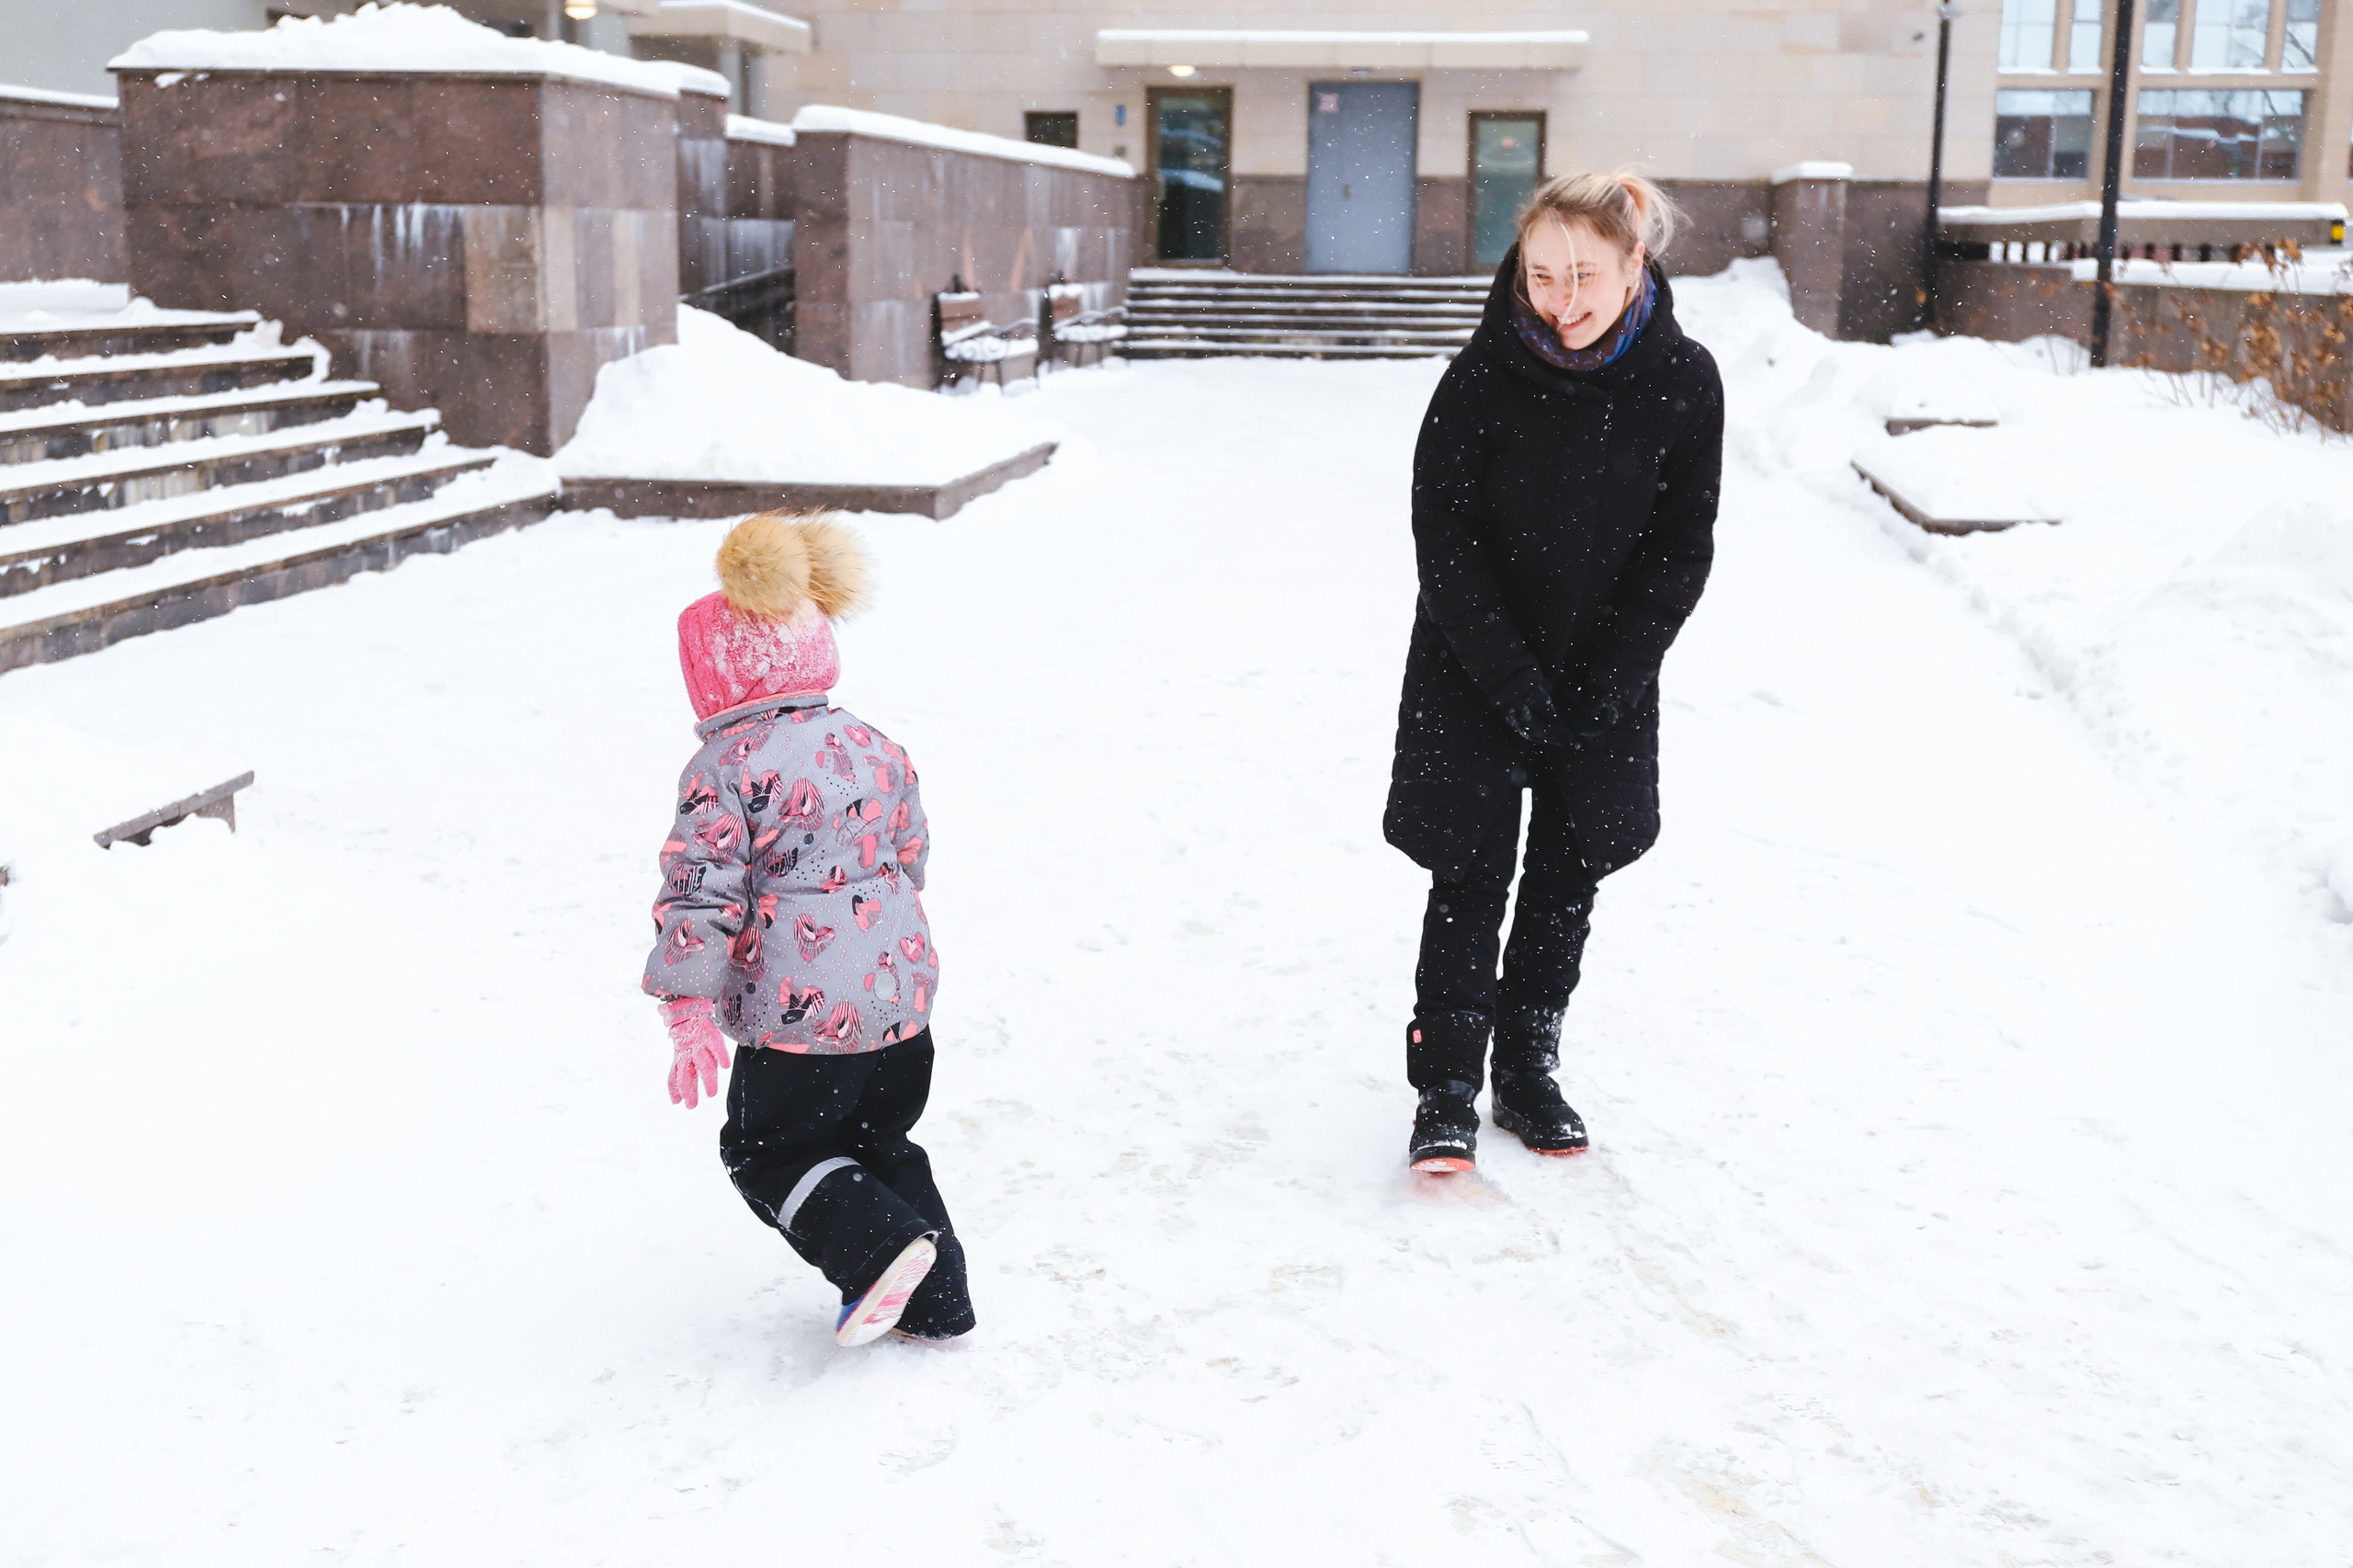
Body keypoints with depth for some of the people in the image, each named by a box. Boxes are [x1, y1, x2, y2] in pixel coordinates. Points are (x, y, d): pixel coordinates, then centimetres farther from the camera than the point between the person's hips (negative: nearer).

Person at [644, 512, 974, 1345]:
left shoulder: (725, 767, -12)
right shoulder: (873, 746, 8)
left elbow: (700, 894, -15)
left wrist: (689, 1015, -9)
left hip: (800, 1012, -7)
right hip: (902, 994, 7)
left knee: (768, 1150, 13)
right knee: (879, 1144, 22)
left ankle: (884, 1246, -4)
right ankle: (934, 1300, 24)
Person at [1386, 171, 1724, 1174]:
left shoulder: (1683, 383, -10)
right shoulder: (1483, 376, -16)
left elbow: (1681, 550, -4)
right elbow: (1444, 542, -12)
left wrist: (1605, 686, -12)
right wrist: (1516, 683, -17)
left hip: (1606, 681, 3)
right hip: (1476, 671, -2)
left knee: (1567, 874, 10)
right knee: (1472, 874, -3)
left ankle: (1528, 1072, 24)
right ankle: (1447, 1088, 6)